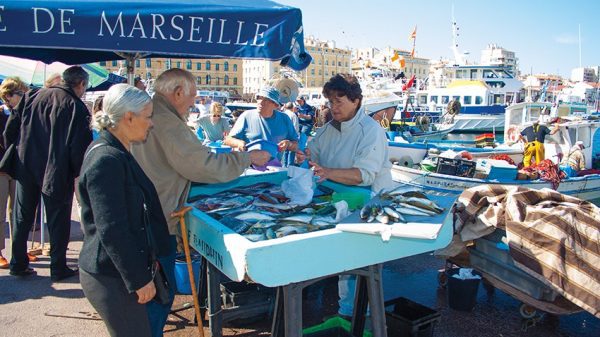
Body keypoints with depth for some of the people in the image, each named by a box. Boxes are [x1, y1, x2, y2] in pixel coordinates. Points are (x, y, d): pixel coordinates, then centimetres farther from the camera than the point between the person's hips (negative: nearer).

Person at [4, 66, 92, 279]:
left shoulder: (31, 96, 5)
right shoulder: (77, 107, -10)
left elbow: (11, 128, 6)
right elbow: (80, 147, -15)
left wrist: (16, 153, 17)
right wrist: (79, 174, -4)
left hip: (26, 168, 5)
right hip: (57, 173, -4)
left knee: (22, 218, 17)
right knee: (58, 222, 8)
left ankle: (18, 264, 26)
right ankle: (58, 268, 16)